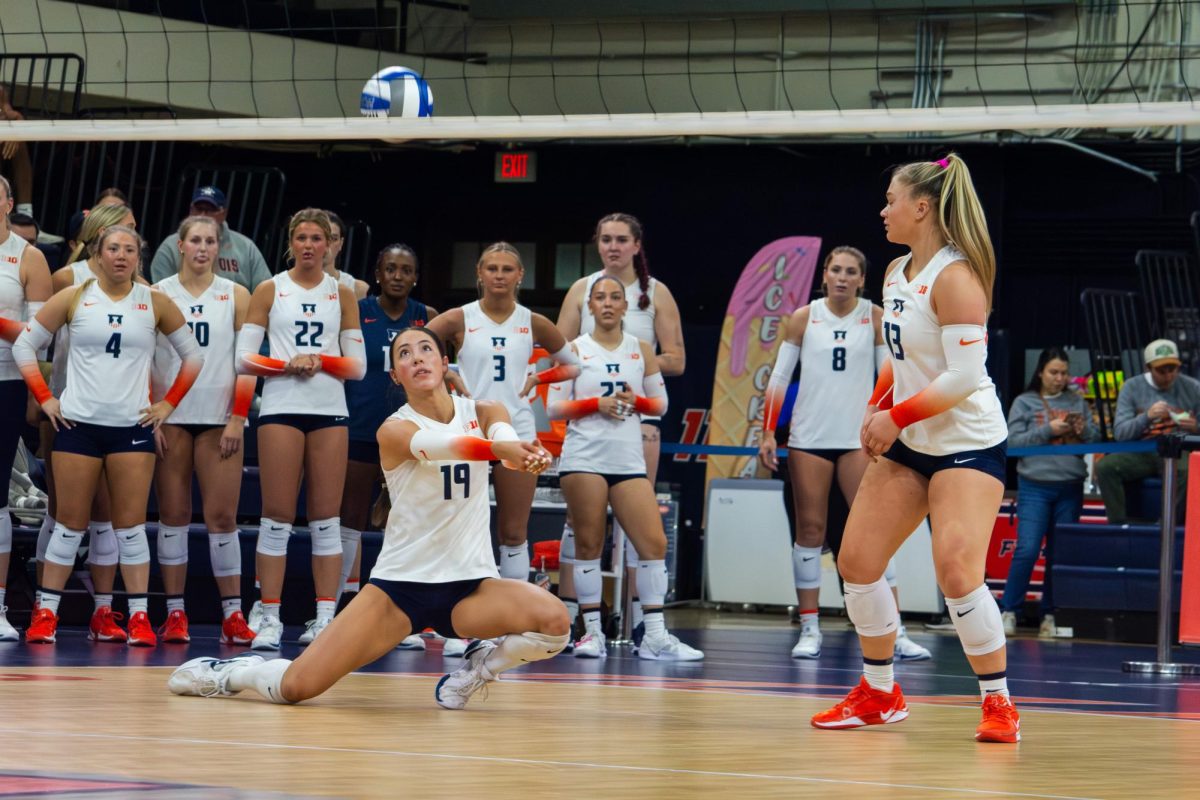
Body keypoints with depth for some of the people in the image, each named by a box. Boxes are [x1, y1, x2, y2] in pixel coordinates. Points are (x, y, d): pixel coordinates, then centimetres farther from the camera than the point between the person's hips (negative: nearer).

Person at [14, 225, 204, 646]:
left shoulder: (155, 303, 4)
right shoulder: (73, 298, 2)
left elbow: (192, 355, 13)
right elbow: (24, 345, 6)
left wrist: (169, 403, 6)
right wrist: (45, 399, 0)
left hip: (132, 426, 1)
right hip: (77, 423, 0)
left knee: (131, 525, -1)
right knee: (70, 524, 1)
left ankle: (139, 616, 2)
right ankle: (45, 614, 8)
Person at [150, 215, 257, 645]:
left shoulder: (236, 296, 6)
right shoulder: (157, 294, 6)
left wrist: (238, 419, -5)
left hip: (219, 417, 0)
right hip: (171, 417, 1)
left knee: (222, 515, -5)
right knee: (172, 514, 1)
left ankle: (233, 615, -2)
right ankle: (174, 613, 4)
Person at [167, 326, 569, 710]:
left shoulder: (483, 413, 2)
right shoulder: (394, 430, -8)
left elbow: (504, 436, -22)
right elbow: (439, 445, -31)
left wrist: (525, 454, -48)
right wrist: (498, 446, -51)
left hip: (471, 585, 2)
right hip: (401, 583, -2)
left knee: (555, 620, -29)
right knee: (295, 687, -13)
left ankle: (476, 666, 3)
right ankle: (230, 673, 24)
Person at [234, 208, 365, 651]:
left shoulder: (342, 294, 11)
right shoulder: (269, 291, 7)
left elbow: (358, 365, 9)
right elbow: (244, 358, 2)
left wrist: (321, 361, -9)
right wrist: (287, 365, -13)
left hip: (330, 411, 2)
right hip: (281, 409, -2)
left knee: (326, 519, 0)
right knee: (277, 517, -4)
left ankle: (325, 618, 0)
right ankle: (269, 619, -2)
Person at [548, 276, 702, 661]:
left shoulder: (641, 350, 11)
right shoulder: (575, 351, 4)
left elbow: (660, 403, 14)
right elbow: (553, 407, 1)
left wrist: (637, 401, -7)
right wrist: (595, 404, -12)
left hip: (629, 462, 2)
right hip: (584, 459, -2)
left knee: (654, 542, -6)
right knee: (588, 543, -3)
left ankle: (655, 636, -3)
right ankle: (592, 632, 4)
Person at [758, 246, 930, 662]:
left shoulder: (876, 318, 2)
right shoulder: (803, 318, 3)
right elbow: (779, 377, 5)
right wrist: (768, 433, -1)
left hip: (858, 438, -1)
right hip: (809, 438, 1)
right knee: (809, 530, 2)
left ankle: (895, 632, -6)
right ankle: (810, 629, 8)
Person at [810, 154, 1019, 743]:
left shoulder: (955, 276, -18)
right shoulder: (896, 273, 8)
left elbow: (964, 375, -23)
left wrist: (897, 417, -19)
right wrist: (877, 406, 5)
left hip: (967, 444, -9)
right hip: (907, 446, 9)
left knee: (956, 571, -21)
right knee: (856, 562, 5)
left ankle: (999, 705, -8)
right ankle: (879, 695, 21)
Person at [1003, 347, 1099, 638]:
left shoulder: (1077, 402, 12)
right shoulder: (1025, 403, 5)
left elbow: (1096, 438, 11)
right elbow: (1013, 441, -4)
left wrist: (1085, 431, -10)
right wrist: (1048, 430, -13)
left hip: (1070, 488, 3)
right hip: (1035, 485, -3)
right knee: (1027, 549, -12)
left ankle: (1050, 614, 12)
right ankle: (1009, 611, -3)